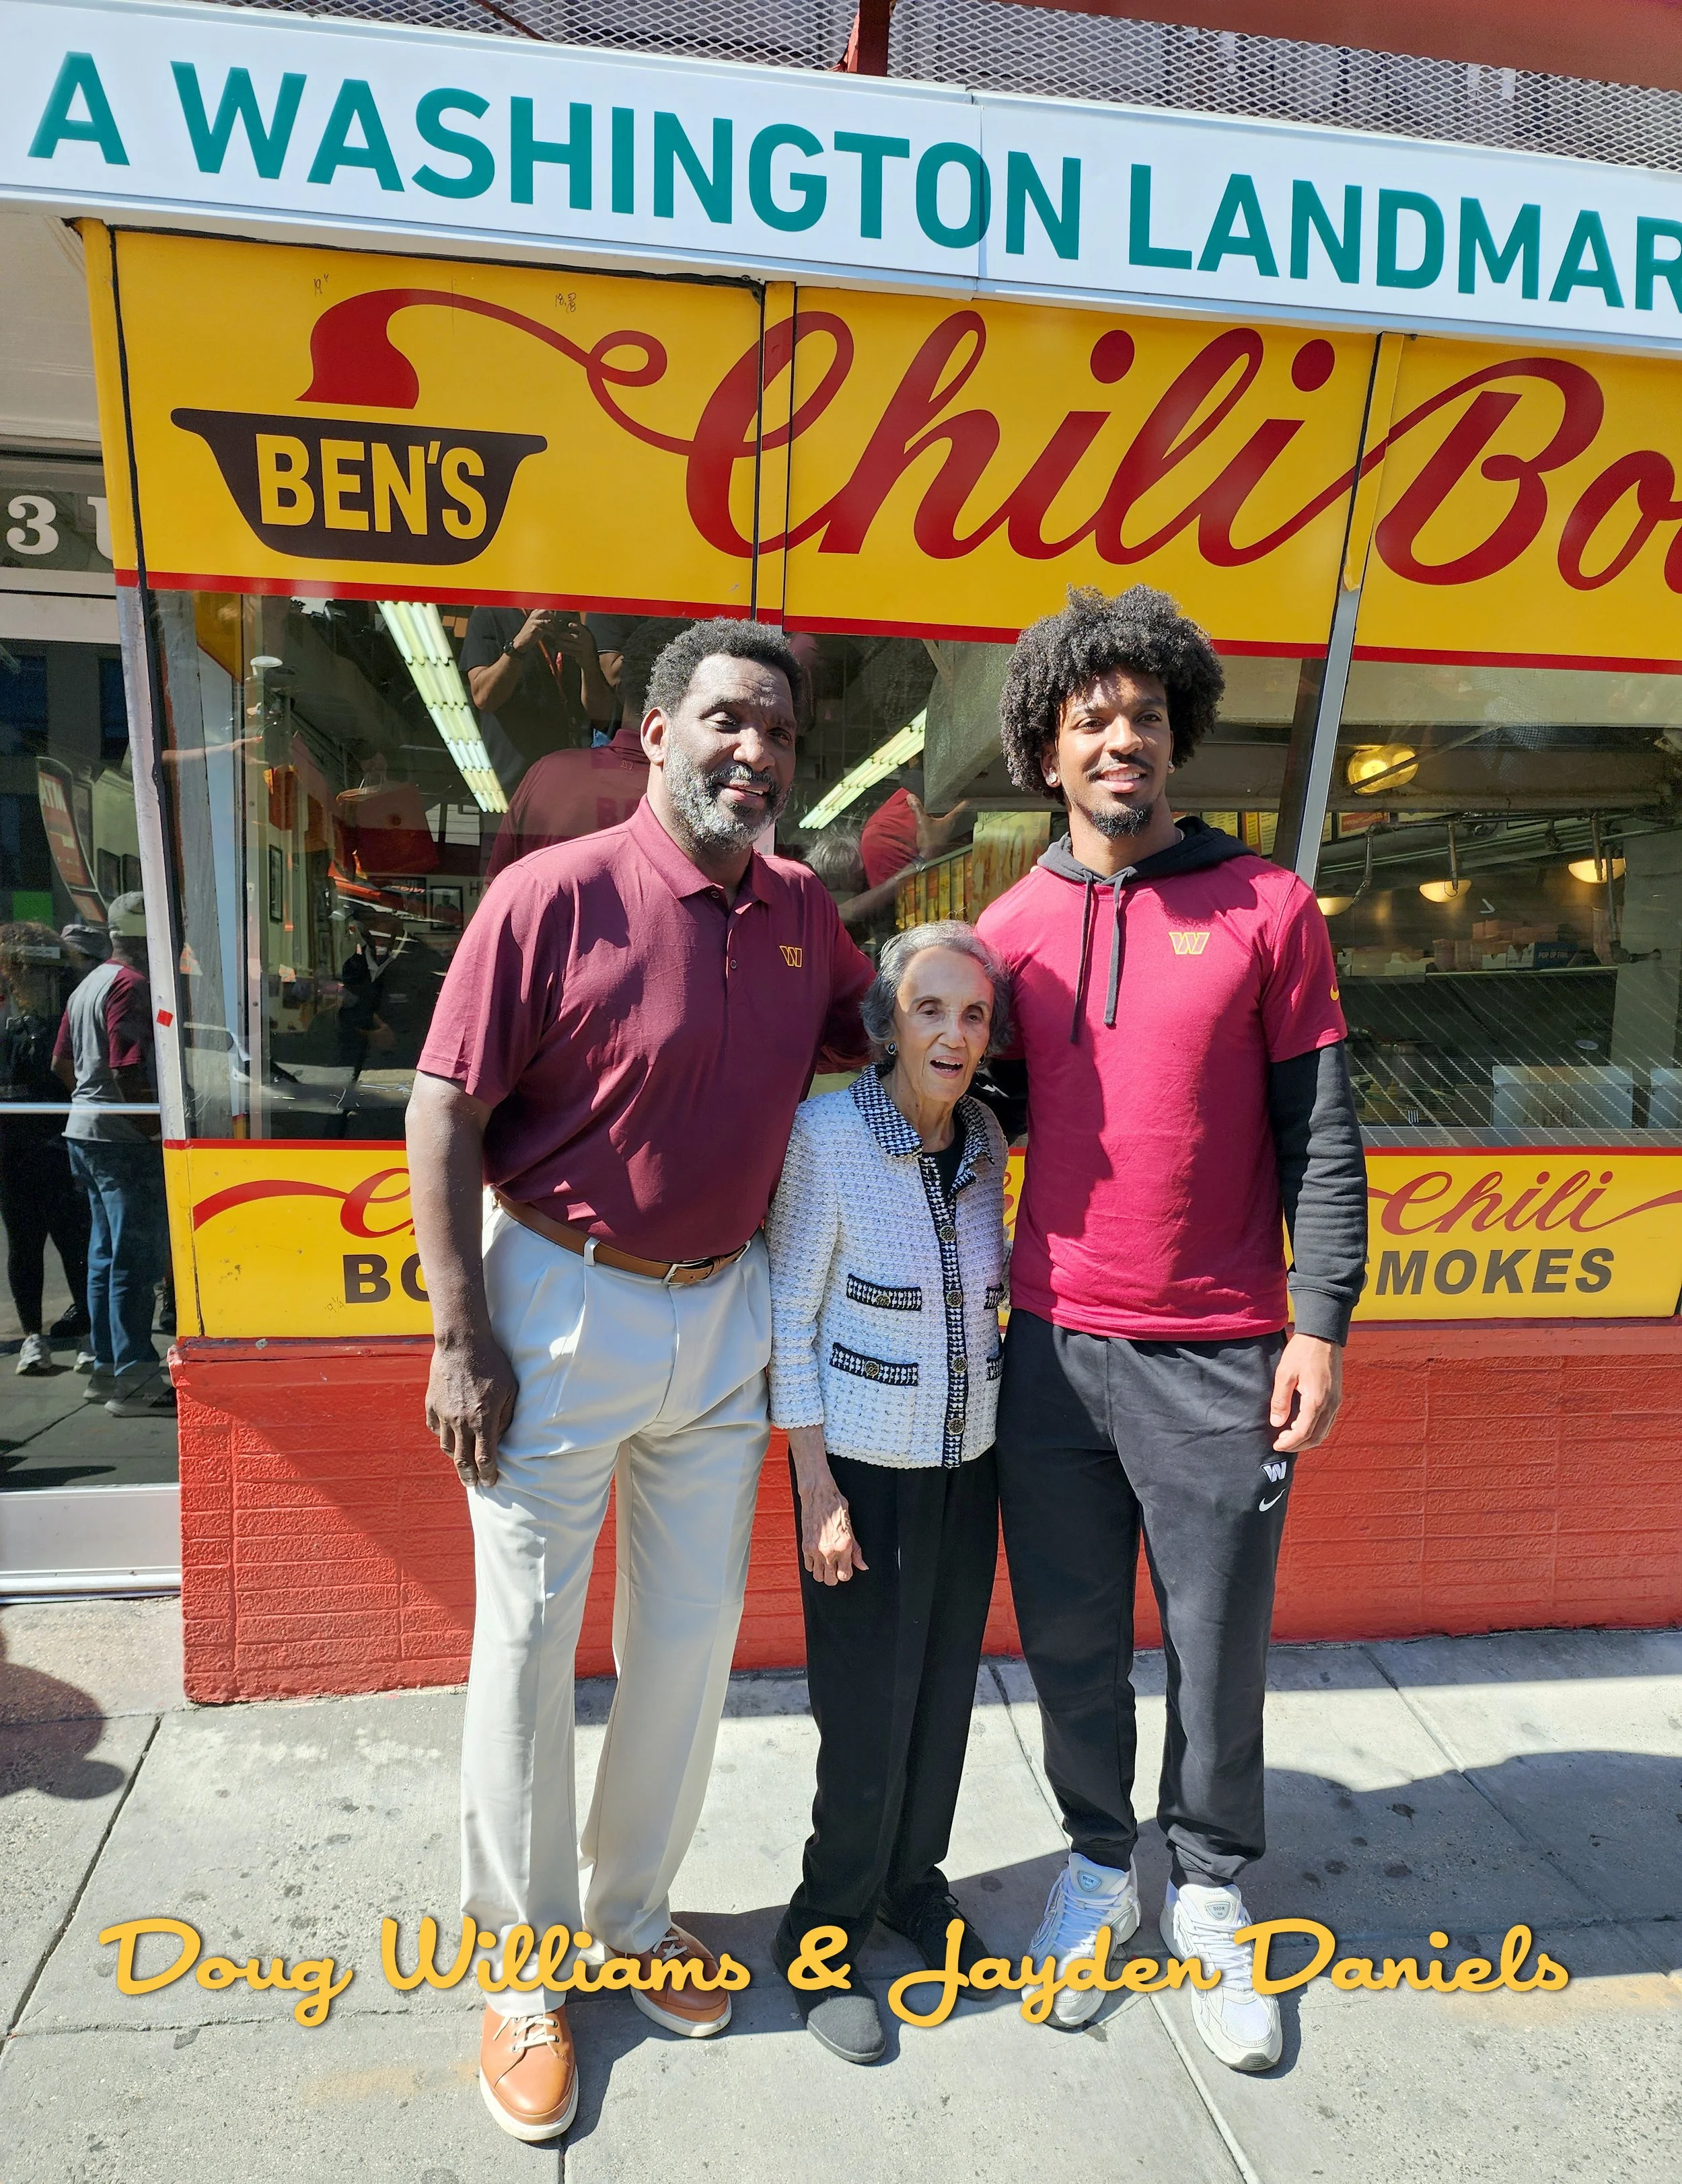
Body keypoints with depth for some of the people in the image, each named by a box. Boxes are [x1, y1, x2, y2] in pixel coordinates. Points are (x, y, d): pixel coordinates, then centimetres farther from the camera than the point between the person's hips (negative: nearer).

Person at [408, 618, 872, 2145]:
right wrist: (462, 1338, -15)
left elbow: (881, 1037, 21)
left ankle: (635, 1915, 40)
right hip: (563, 1307, -5)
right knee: (530, 1640, 9)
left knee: (694, 1633, 16)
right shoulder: (552, 897, -15)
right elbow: (445, 1116, -14)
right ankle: (523, 1961, 32)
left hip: (724, 1314, 6)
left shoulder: (805, 917, 2)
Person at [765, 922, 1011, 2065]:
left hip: (970, 1463, 5)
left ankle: (915, 1883, 41)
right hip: (865, 1467, -5)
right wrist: (816, 1486, -13)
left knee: (947, 1690, 16)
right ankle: (827, 1924, 29)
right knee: (868, 1711, 5)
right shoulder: (827, 1136, -17)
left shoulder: (987, 1143, -1)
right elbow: (789, 1319, -13)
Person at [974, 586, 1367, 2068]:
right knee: (1070, 1642, 13)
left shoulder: (1266, 908, -2)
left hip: (1220, 1360, -2)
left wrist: (1322, 1326, -8)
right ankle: (1100, 1864, 37)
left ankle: (1212, 1893, 34)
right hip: (1053, 1349, 2)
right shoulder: (1010, 931, 5)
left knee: (1218, 1648, 10)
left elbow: (1321, 1133, -2)